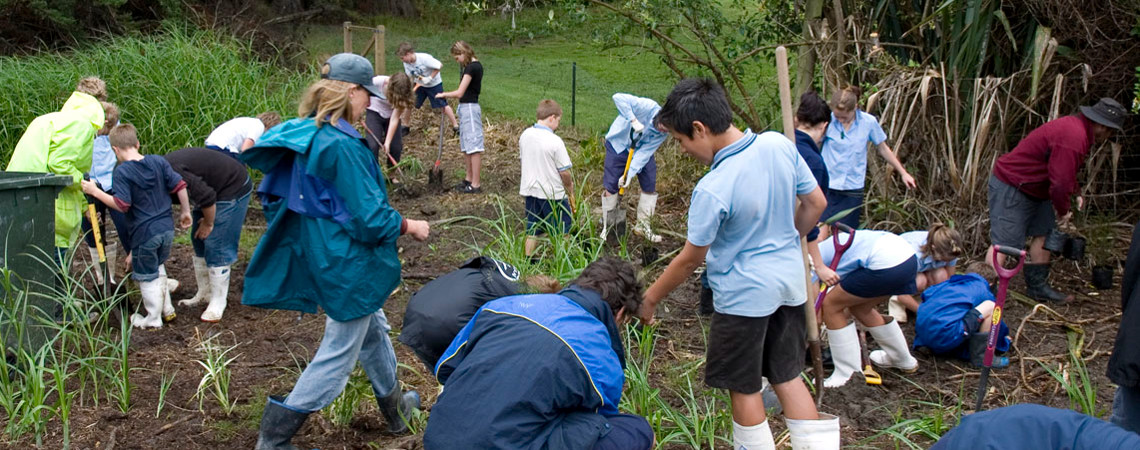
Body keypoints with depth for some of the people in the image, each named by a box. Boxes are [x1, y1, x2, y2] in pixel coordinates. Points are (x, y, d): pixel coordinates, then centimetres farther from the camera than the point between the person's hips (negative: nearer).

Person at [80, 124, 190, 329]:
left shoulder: (122, 171, -14)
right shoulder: (158, 162, 2)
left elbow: (122, 205, -19)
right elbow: (180, 185, 0)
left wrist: (95, 192, -12)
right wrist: (185, 212, 11)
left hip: (144, 233, -6)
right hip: (167, 229, 6)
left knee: (147, 276, 10)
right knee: (158, 268, 26)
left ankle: (153, 319, 21)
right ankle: (167, 310, 34)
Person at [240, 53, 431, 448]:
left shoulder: (304, 136, 1)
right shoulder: (341, 146, -26)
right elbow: (369, 218, -24)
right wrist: (409, 227, -7)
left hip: (320, 253, 10)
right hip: (348, 264, -10)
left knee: (373, 327, 27)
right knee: (339, 354, 3)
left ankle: (393, 403, 46)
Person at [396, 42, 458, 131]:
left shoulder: (424, 58, -30)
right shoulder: (406, 63, -11)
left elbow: (439, 65, -26)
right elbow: (410, 77, -2)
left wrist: (430, 78, -26)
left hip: (434, 84, -5)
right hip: (420, 85, 5)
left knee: (443, 105, -6)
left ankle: (456, 126, 4)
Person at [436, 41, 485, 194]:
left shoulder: (471, 67, -17)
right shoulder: (476, 65, 12)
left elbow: (459, 93, -18)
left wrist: (443, 95, -4)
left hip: (469, 108, -10)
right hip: (466, 108, 10)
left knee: (474, 146, -7)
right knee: (466, 146, 19)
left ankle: (475, 184, -6)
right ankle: (469, 178, 31)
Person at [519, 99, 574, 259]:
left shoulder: (525, 135, -1)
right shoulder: (555, 141, -19)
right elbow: (564, 173, -16)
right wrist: (571, 193, 0)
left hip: (530, 190, 6)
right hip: (552, 193, -6)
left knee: (532, 230, 16)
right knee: (561, 231, 9)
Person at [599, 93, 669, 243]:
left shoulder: (663, 133, -18)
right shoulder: (648, 107, -34)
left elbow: (645, 152, -20)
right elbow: (618, 98, -42)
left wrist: (630, 174, -28)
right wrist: (633, 120, -46)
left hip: (642, 149, 4)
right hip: (619, 144, -4)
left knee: (650, 186, 2)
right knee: (611, 187, -2)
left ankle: (643, 225, 19)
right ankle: (607, 227, 13)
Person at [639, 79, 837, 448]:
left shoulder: (712, 190, -25)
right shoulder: (779, 145, -9)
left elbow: (691, 259, -14)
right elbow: (815, 203, 3)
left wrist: (649, 299, 0)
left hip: (744, 294, -7)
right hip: (790, 282, 7)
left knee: (744, 388, 10)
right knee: (788, 377, 18)